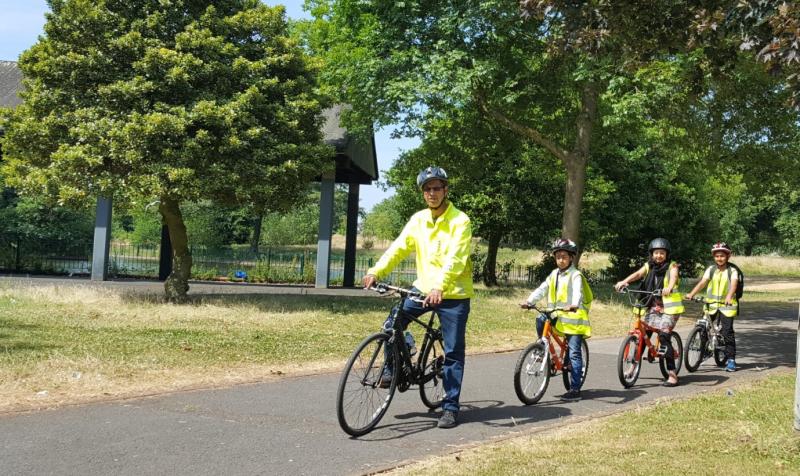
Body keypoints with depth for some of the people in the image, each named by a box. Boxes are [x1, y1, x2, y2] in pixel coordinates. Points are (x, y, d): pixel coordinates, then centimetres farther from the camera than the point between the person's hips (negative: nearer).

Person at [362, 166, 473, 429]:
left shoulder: (459, 220, -13)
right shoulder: (419, 219, 4)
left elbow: (455, 259, -25)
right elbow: (399, 247, -4)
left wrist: (440, 287, -40)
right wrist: (376, 271, -18)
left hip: (453, 294, -5)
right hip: (424, 288, 5)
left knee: (453, 352, 0)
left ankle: (450, 407, 9)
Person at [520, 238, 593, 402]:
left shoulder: (575, 275, -9)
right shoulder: (554, 274, 11)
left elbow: (577, 292, -27)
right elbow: (542, 289, 2)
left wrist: (574, 305, -47)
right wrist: (529, 301, -14)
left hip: (573, 318, -6)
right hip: (558, 317, 6)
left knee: (574, 354, -6)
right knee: (540, 319, -19)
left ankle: (575, 390, -3)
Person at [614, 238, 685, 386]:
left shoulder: (672, 266, -3)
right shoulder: (649, 266, 8)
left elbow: (673, 277, -24)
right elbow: (638, 274, -10)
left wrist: (669, 287, -48)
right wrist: (624, 282, -30)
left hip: (668, 306, -4)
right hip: (652, 306, 5)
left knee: (664, 336, -16)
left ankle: (672, 373, -13)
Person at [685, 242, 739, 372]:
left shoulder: (732, 271, -2)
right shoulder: (711, 269, 7)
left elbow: (734, 284, -19)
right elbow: (702, 282, -5)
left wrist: (729, 296, -40)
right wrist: (691, 294, -21)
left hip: (727, 304, -3)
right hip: (711, 304, 3)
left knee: (727, 332, -8)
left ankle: (731, 359, -2)